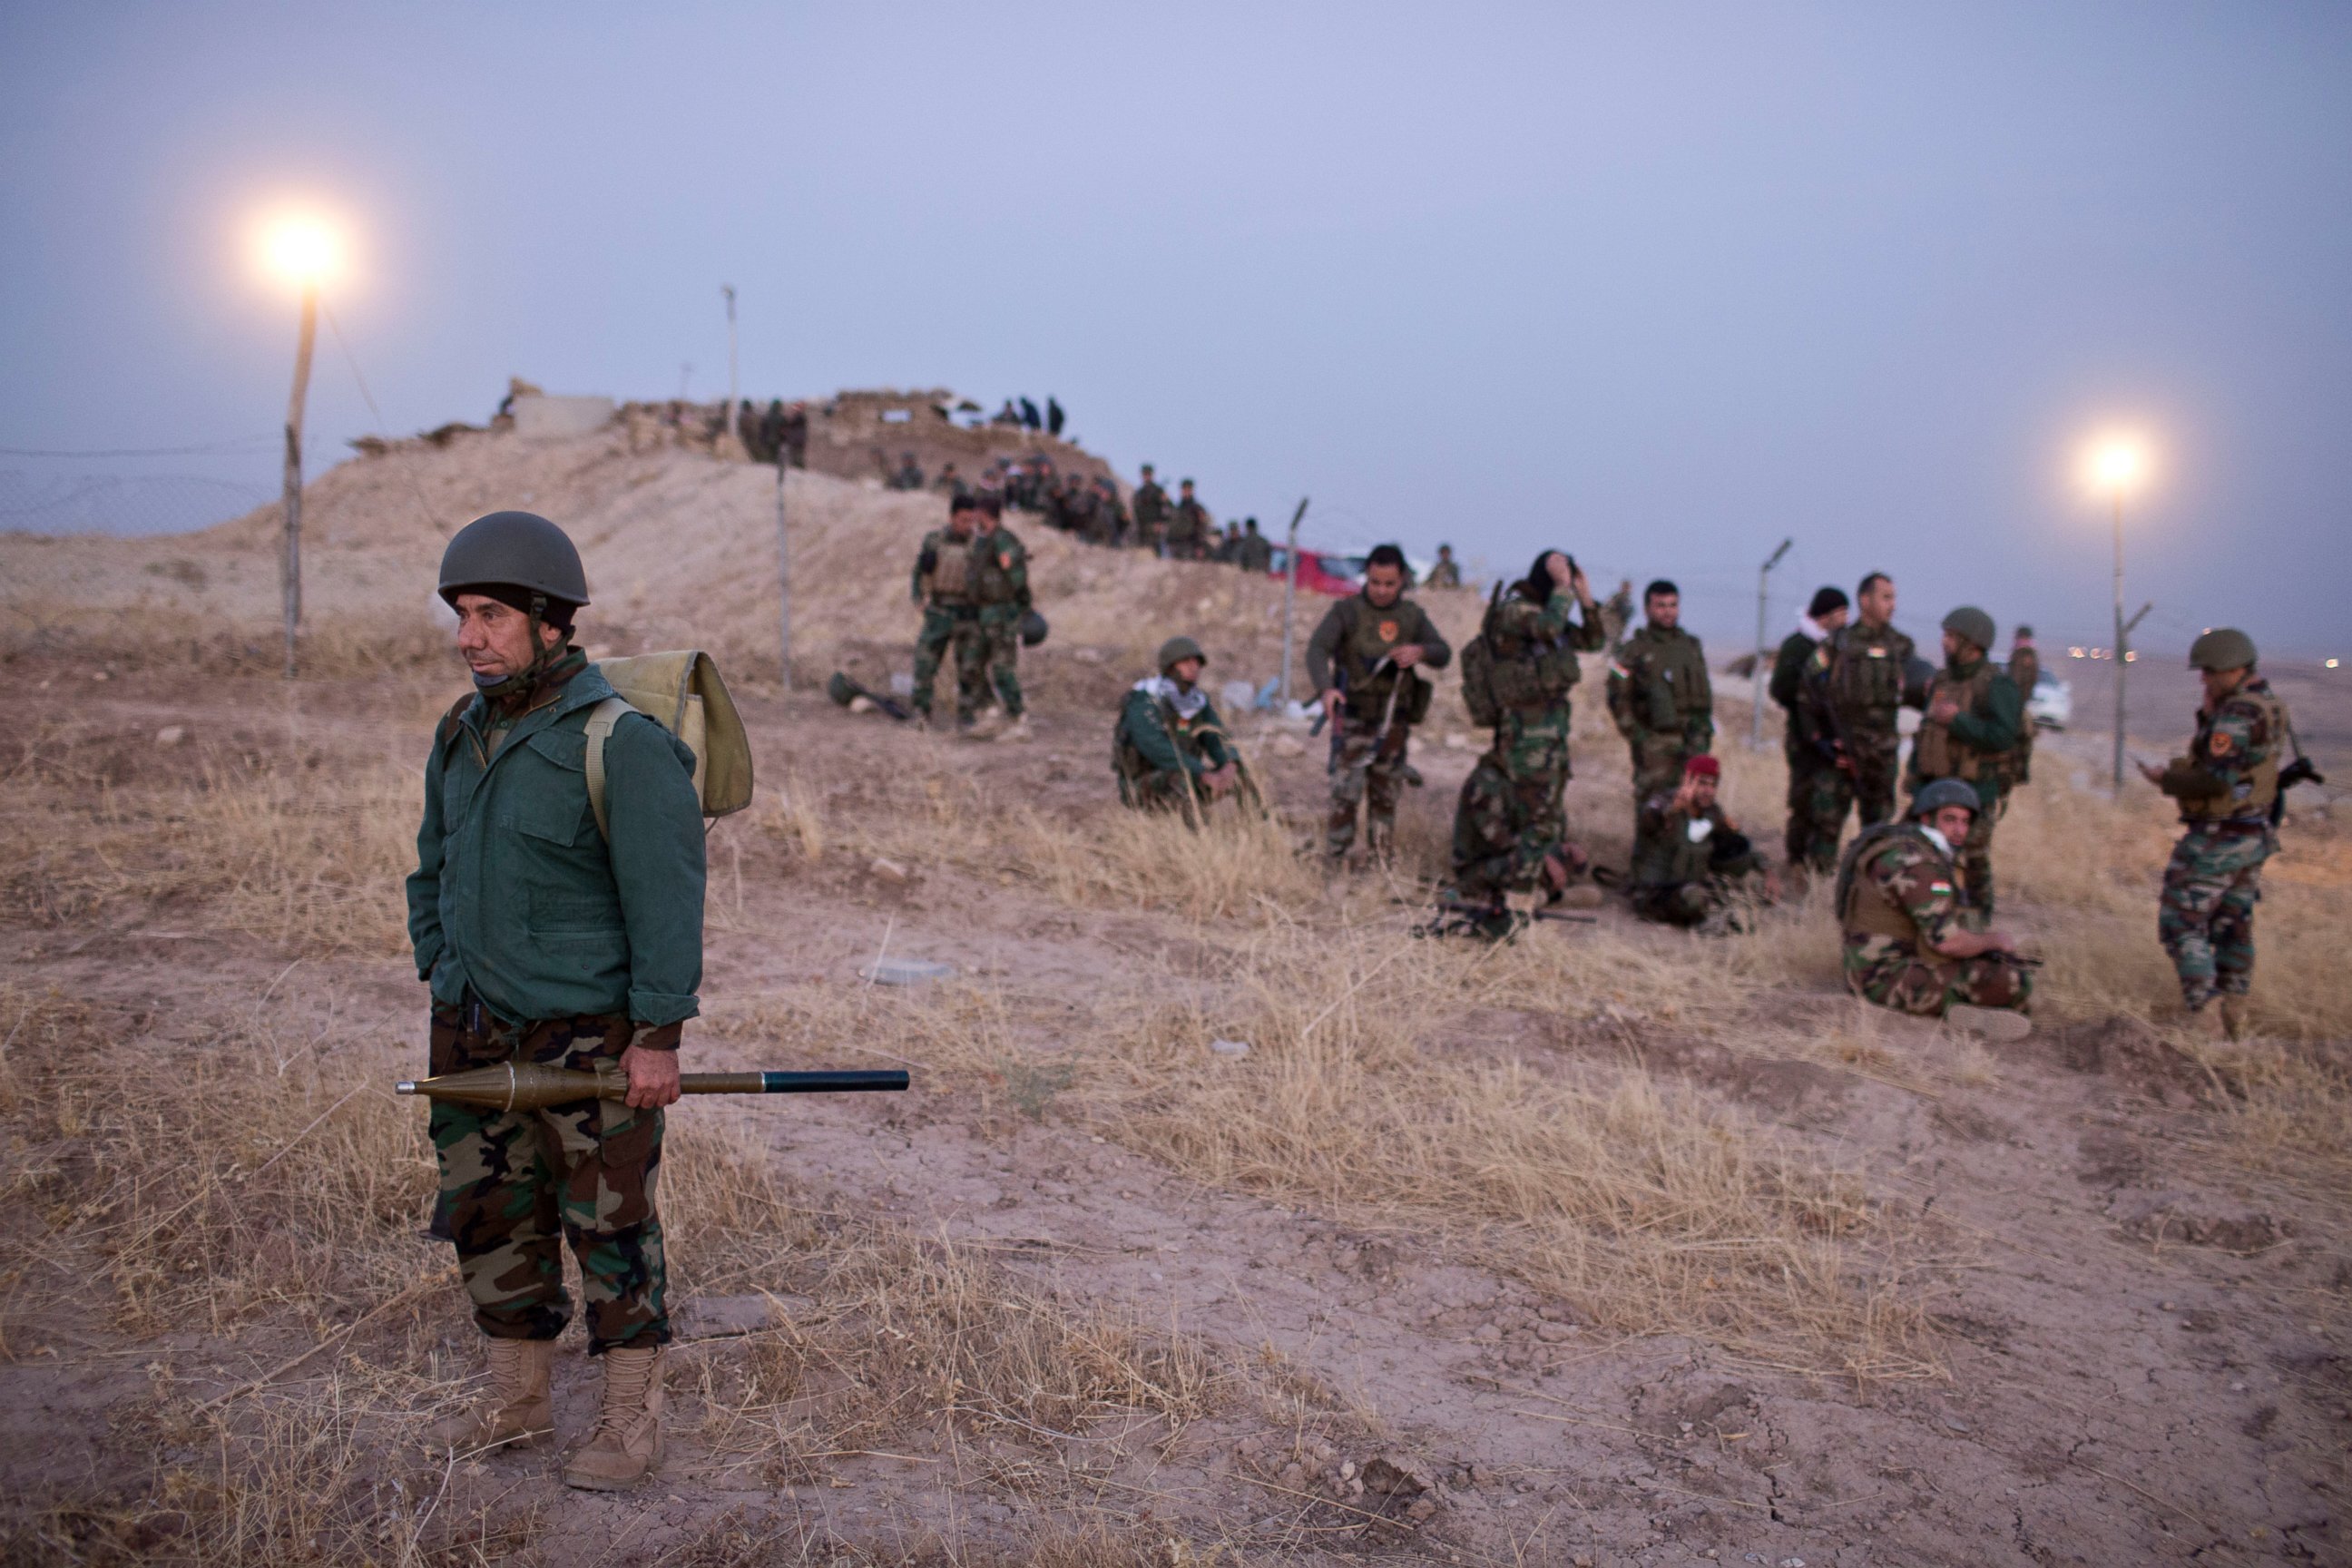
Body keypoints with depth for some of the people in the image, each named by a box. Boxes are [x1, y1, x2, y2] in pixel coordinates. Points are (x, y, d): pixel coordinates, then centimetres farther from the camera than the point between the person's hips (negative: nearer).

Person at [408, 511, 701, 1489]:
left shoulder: (622, 744, -17)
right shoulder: (461, 735, 7)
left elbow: (667, 895, -17)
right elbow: (434, 871, 19)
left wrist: (658, 1036, -18)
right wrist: (442, 986, 14)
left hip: (589, 1035, -7)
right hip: (477, 1034, 7)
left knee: (609, 1225, 3)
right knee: (490, 1218, 15)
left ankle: (632, 1418, 18)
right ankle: (517, 1400, 32)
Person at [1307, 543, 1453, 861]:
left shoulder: (1413, 616, 4)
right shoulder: (1346, 612, -9)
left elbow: (1443, 655, -1)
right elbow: (1317, 650, -22)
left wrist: (1420, 651, -25)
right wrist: (1327, 688, -41)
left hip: (1392, 723, 4)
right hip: (1352, 720, -4)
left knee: (1385, 795, 11)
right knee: (1346, 793, -12)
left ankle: (1382, 860, 22)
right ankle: (1335, 861, -4)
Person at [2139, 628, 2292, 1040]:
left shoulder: (2237, 714, -22)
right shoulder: (2272, 707, 9)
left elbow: (2217, 781, -27)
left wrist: (2167, 780, -15)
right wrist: (2211, 712, 7)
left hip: (2218, 838, -10)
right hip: (2255, 833, 10)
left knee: (2181, 922, -3)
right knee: (2233, 925, 18)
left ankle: (2199, 1017, -6)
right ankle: (2233, 1021, 25)